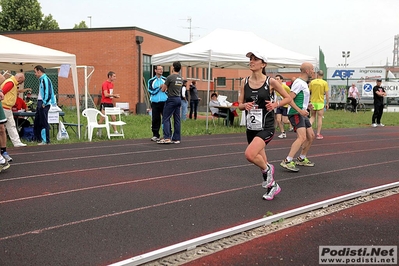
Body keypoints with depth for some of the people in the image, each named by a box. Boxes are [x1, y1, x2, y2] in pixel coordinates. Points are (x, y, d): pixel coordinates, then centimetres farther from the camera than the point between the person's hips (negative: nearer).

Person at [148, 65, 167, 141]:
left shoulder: (165, 80, 10)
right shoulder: (151, 81, 7)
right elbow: (151, 91, -4)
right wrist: (159, 87, -11)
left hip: (165, 102, 0)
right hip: (155, 103, 0)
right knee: (155, 119, 3)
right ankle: (156, 135, 13)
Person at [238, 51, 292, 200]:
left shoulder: (271, 82, -8)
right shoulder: (245, 83, 3)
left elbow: (288, 98, 2)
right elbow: (239, 104, 8)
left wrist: (275, 104, -15)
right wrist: (245, 105, -13)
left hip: (266, 127, -5)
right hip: (251, 128, 5)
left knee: (250, 154, -26)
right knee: (260, 161, 15)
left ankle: (267, 169, 5)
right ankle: (272, 186, 37)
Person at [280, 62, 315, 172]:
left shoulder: (304, 83, 19)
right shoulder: (299, 83, -14)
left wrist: (306, 105, 16)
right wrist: (300, 110, -27)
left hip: (302, 114, 11)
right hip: (296, 114, -11)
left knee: (311, 136, 16)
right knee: (302, 137, -22)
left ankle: (301, 159, 28)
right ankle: (287, 162, -25)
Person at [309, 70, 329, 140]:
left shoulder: (312, 82, 1)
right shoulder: (325, 83, -5)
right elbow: (327, 94, -6)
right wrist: (327, 103, 2)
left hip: (312, 102, 2)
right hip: (320, 102, -2)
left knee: (312, 117, 18)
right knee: (320, 118, 6)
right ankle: (318, 134, 8)